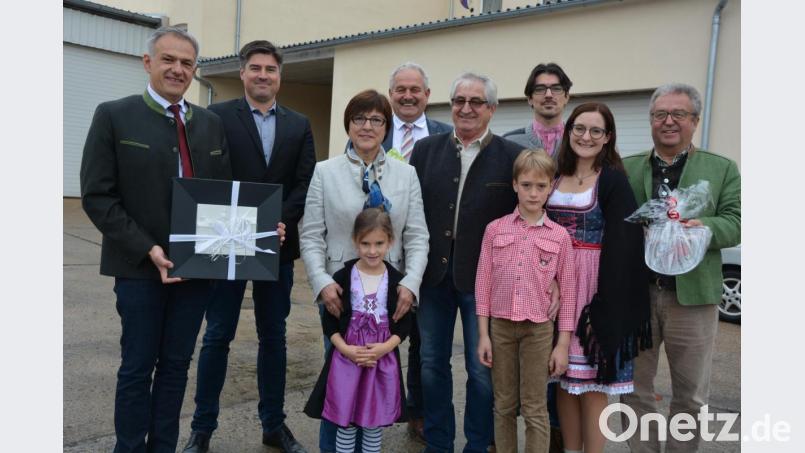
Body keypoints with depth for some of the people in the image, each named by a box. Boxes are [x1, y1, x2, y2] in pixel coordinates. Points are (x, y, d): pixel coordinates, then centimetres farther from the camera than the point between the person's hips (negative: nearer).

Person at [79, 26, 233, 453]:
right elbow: (97, 196, -8)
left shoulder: (211, 123, 10)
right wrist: (148, 249, -16)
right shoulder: (114, 115, -3)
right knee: (138, 367, 8)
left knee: (176, 365, 13)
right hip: (141, 266, -4)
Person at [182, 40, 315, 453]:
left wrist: (279, 223, -13)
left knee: (273, 336, 11)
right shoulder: (218, 116, 0)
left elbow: (305, 183, 1)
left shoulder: (299, 125, 9)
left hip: (278, 245, 3)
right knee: (217, 337, 5)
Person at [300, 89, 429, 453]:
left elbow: (417, 237, 1)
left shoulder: (406, 174, 5)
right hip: (339, 292, -1)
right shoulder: (325, 171, 1)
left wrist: (410, 283, -12)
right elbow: (311, 236, -1)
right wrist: (322, 283, -14)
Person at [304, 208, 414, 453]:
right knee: (345, 422, 8)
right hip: (347, 358, -1)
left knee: (375, 424, 11)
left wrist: (385, 347, -14)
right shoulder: (343, 277, -5)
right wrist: (346, 349, -15)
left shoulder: (396, 280, -2)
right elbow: (329, 322, -1)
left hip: (384, 359, 1)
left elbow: (404, 323, 2)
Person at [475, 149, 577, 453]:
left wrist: (563, 344, -2)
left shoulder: (559, 236, -1)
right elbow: (483, 282, 1)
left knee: (535, 409, 8)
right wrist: (483, 334, -1)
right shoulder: (495, 229, 0)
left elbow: (568, 292, 1)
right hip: (500, 325, 1)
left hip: (539, 328, -1)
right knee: (504, 405, 13)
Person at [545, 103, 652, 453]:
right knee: (564, 376, 11)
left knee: (592, 378, 2)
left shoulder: (614, 181, -5)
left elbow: (621, 246, -10)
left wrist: (605, 302, -17)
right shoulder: (554, 178, 10)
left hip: (594, 287, -4)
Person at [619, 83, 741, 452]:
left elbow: (735, 224, -2)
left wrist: (704, 227, -23)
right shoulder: (626, 168, 8)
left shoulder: (722, 169, 6)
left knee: (691, 395, 11)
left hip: (692, 296, -1)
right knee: (634, 389, 11)